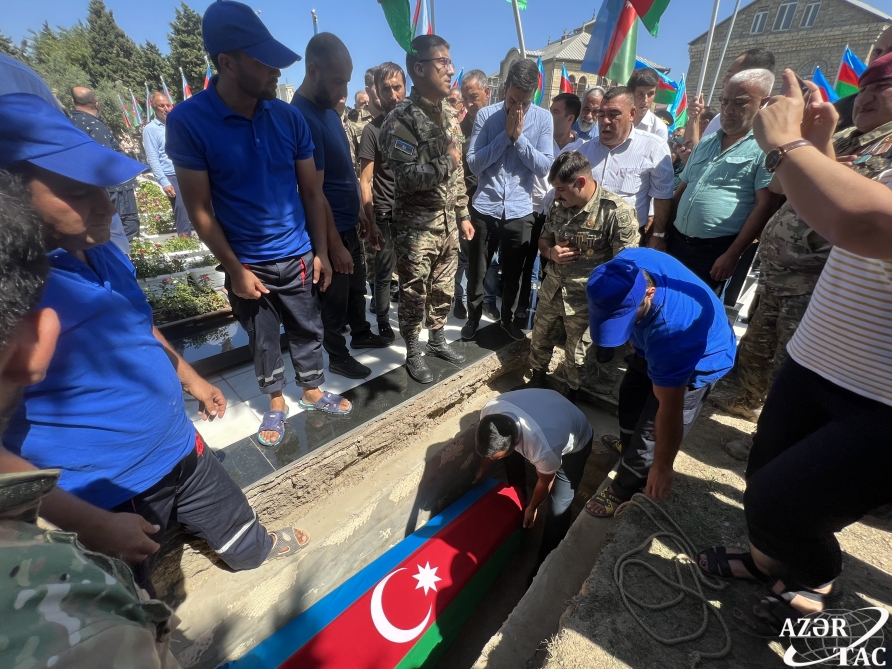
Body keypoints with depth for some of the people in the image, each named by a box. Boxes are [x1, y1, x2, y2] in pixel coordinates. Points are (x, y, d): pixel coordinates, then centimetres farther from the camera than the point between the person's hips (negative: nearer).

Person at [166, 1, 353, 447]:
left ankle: (313, 391, 38)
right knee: (263, 341, 15)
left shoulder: (289, 117, -3)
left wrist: (321, 252, 0)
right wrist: (235, 269, -11)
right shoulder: (187, 121, -12)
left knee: (308, 331, 15)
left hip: (298, 257, 2)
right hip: (246, 264, -2)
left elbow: (312, 191, 2)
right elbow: (199, 208, -10)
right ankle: (276, 403, 37)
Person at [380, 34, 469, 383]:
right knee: (414, 294, 4)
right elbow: (407, 178, -21)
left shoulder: (448, 117, 12)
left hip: (447, 222, 7)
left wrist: (463, 214, 13)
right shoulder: (401, 119, -12)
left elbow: (457, 173, 16)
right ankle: (413, 354, 22)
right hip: (416, 225, -7)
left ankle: (437, 339, 35)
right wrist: (446, 161, -14)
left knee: (444, 288, 15)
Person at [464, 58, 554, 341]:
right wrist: (505, 135, -14)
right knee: (476, 271, 9)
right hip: (485, 208, -1)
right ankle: (473, 317, 31)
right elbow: (474, 163, -8)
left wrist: (519, 137, -13)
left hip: (520, 211, 1)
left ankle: (507, 318, 35)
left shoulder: (543, 119, 1)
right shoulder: (485, 115, -2)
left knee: (513, 273, 14)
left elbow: (544, 167, -4)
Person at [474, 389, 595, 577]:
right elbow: (487, 445, -6)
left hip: (575, 443, -5)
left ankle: (545, 561, 18)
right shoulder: (490, 410, -32)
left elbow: (545, 483, -20)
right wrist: (483, 468, 11)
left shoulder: (544, 448, -45)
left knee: (558, 508, -7)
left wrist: (532, 508, 0)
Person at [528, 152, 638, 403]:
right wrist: (551, 252, -11)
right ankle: (536, 386, 46)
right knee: (539, 342, 20)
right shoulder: (559, 205, 0)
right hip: (551, 291, 6)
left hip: (586, 300, -5)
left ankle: (570, 397, 39)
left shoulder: (616, 212, -19)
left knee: (576, 356, 13)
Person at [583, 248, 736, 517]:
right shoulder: (626, 266, -29)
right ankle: (629, 446, 53)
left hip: (700, 358, -7)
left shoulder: (670, 331, -47)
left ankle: (623, 491, 24)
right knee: (631, 398, 23)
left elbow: (670, 411, -36)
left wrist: (662, 467, -24)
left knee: (651, 431, -1)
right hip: (656, 345, 8)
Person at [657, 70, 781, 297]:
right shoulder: (706, 143, 15)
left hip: (715, 252, -6)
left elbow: (765, 206, -12)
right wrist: (658, 233, 10)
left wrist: (732, 255, -16)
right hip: (676, 242, 6)